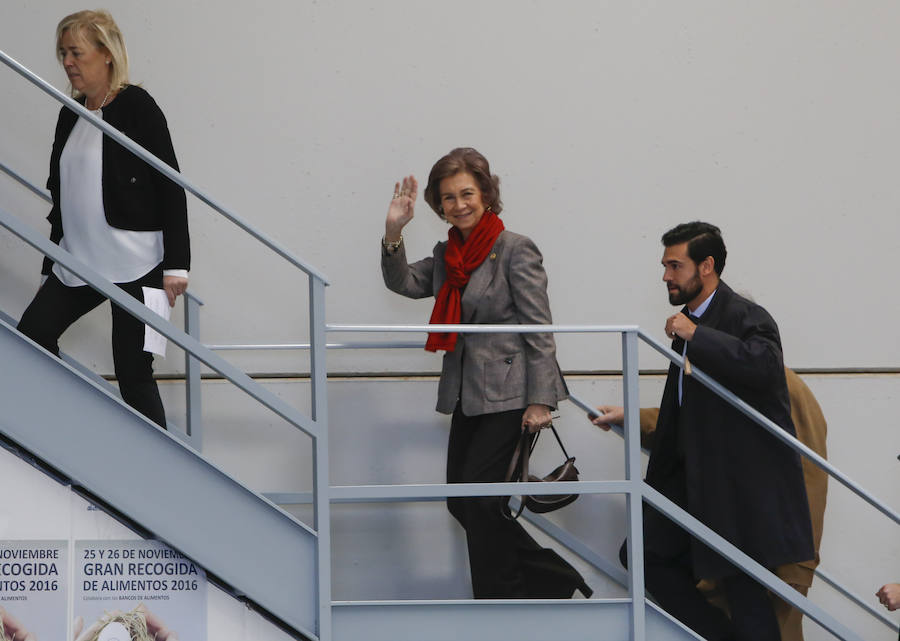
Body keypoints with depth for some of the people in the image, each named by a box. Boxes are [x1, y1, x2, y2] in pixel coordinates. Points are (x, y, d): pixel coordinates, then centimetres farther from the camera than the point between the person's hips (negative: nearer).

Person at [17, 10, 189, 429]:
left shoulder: (136, 107, -8)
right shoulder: (70, 115, 12)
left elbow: (170, 187, -10)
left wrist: (176, 264, -15)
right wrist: (51, 267, 18)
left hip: (136, 263, -7)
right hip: (78, 261, 7)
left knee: (133, 370, -7)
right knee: (31, 335, -4)